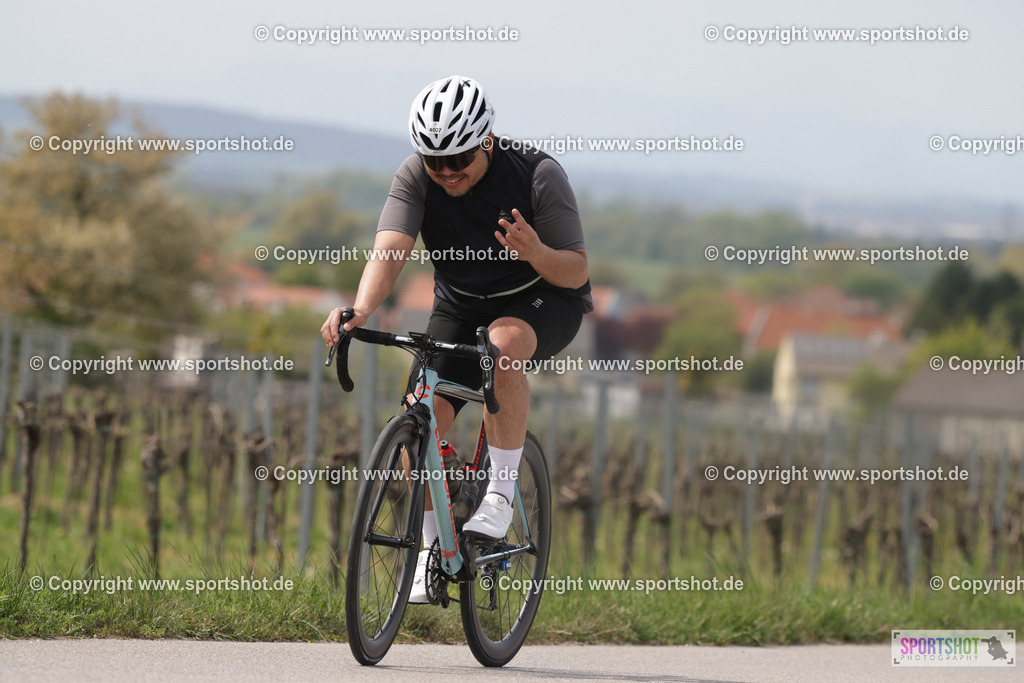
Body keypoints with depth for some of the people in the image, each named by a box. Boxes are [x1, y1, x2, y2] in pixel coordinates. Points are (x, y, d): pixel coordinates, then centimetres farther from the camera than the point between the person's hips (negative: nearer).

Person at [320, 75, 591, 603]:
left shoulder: (538, 175, -24)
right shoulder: (415, 178, -17)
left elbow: (576, 272, -21)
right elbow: (389, 251, -31)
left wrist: (537, 253, -44)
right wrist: (362, 308, -51)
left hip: (543, 299, -3)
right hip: (461, 304, 3)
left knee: (502, 346, -38)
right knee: (423, 415, -17)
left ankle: (500, 490, -24)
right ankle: (434, 547, 3)